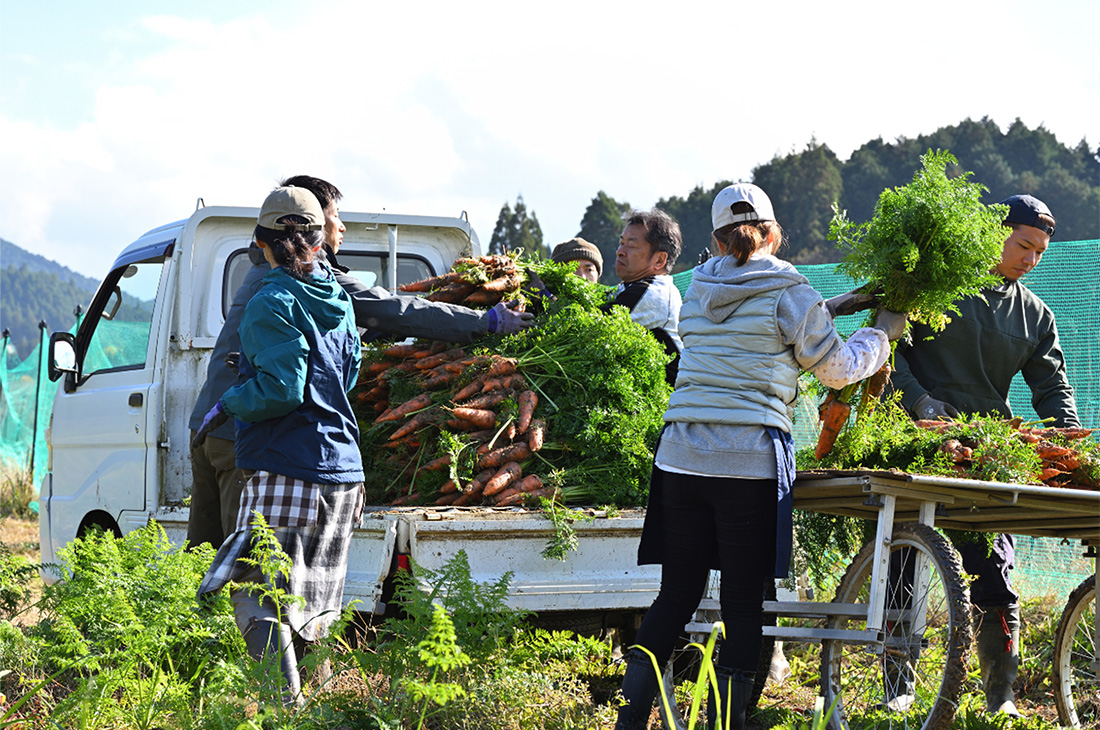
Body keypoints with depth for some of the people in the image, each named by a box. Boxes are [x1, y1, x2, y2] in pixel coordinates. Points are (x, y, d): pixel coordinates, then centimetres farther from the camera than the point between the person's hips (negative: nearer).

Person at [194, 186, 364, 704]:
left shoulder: (273, 304, -10)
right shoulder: (339, 301, 14)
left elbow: (281, 388, -18)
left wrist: (227, 404, -3)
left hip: (285, 468, -8)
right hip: (343, 470, 8)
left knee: (256, 592, -7)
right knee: (312, 599, 15)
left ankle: (286, 694, -20)